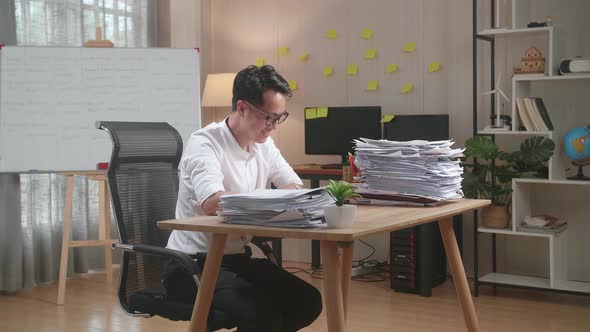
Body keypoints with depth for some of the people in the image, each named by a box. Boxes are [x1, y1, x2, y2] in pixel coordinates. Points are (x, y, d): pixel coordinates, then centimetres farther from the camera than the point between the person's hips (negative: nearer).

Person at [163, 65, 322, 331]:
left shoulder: (264, 144, 6)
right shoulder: (204, 144, -18)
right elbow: (213, 203, -34)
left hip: (238, 258, 8)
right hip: (193, 264, -7)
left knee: (307, 301, -8)